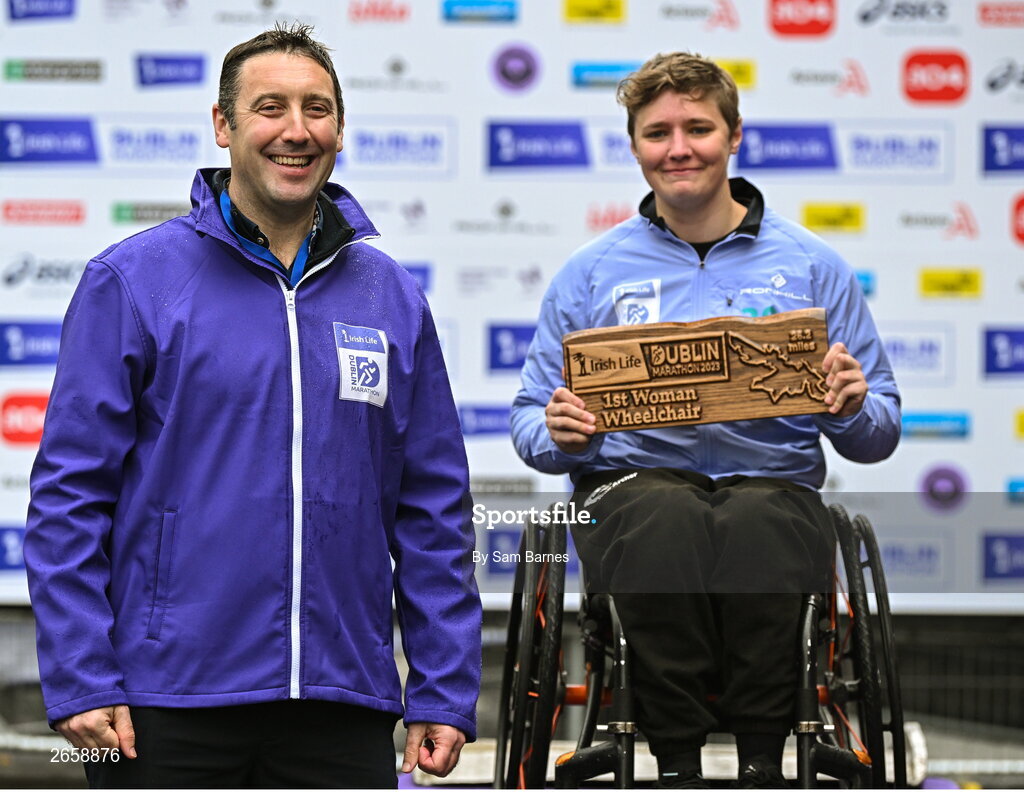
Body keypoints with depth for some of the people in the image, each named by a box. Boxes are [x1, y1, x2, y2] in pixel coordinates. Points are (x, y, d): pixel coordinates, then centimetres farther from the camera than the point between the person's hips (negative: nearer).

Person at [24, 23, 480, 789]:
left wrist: (445, 695, 5)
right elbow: (70, 494, -3)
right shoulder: (132, 281, 0)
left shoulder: (393, 298, 10)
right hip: (168, 702, -3)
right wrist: (80, 682, -10)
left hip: (343, 708, 3)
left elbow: (435, 511, 11)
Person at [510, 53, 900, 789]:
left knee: (758, 521, -38)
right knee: (665, 519, -38)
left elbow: (878, 436, 15)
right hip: (632, 477, 0)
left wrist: (854, 409, -9)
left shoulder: (811, 266, 14)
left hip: (773, 483, 0)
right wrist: (557, 434, -7)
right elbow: (531, 421, 17)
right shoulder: (591, 272, 16)